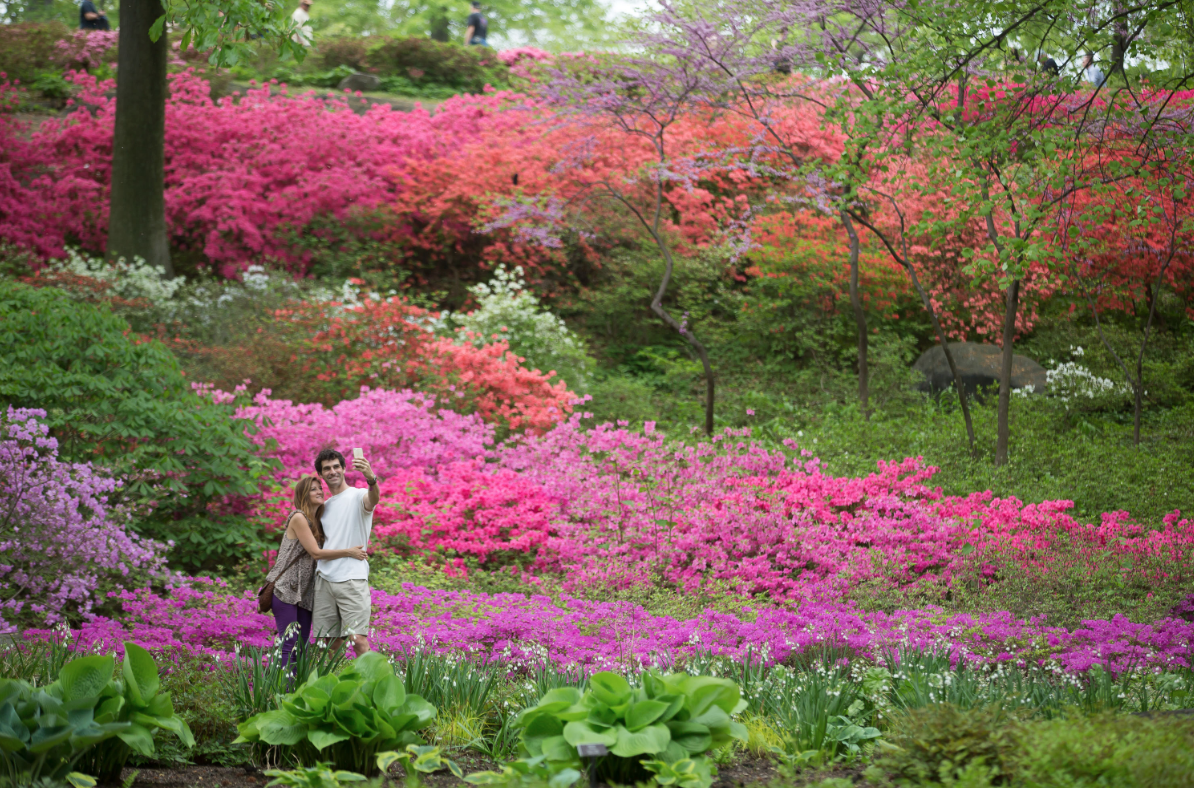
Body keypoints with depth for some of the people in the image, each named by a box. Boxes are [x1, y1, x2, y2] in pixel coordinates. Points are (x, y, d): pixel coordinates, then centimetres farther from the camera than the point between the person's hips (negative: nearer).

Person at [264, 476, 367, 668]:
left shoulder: (317, 521, 17)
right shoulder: (298, 518, -9)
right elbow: (315, 552, -12)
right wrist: (349, 553, -10)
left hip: (304, 592, 8)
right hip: (286, 590, -8)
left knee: (302, 645, 5)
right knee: (289, 644, -14)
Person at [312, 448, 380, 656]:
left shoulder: (357, 496, 0)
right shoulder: (324, 505, 21)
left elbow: (373, 499, -26)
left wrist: (371, 479, -48)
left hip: (352, 579, -6)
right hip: (324, 580, 6)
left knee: (359, 639, -15)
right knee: (330, 642, 5)